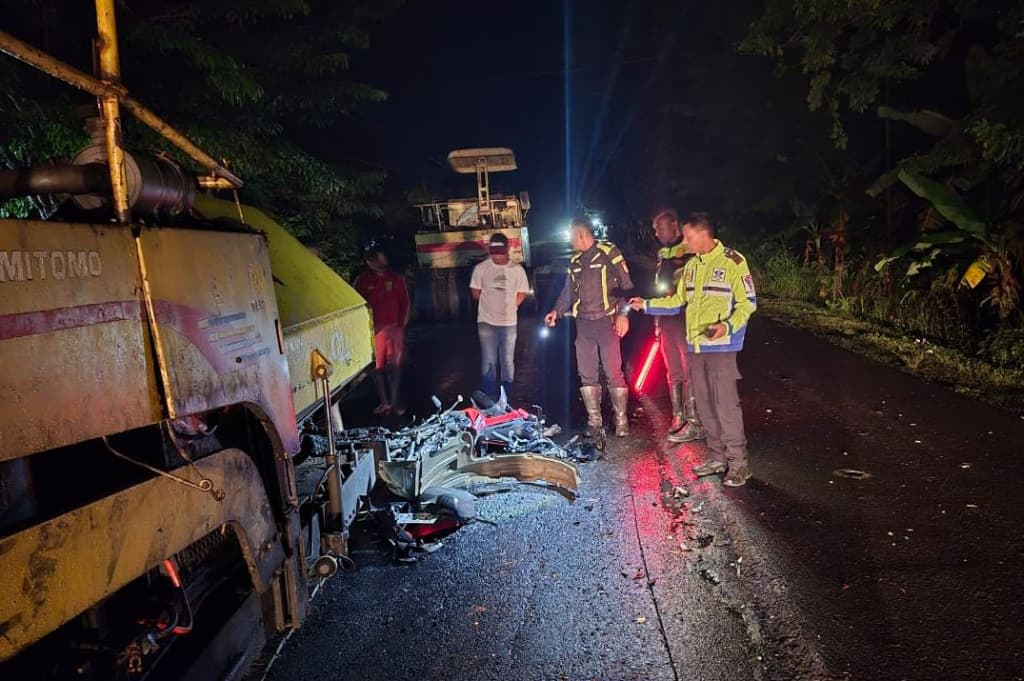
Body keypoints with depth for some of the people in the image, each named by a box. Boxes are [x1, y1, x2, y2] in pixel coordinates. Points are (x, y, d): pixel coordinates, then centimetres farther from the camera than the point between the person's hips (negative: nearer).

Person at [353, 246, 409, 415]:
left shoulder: (395, 278, 5)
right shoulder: (362, 281, 0)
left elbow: (404, 302, 8)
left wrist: (402, 324, 3)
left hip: (394, 328, 0)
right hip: (373, 330, 0)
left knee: (394, 366, 1)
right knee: (377, 366, 3)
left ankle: (394, 402, 7)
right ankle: (384, 401, 13)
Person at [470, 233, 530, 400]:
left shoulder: (517, 269, -4)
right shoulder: (481, 268, -5)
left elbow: (522, 293, 5)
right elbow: (475, 292, 4)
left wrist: (510, 306, -3)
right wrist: (489, 303, 1)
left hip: (509, 322, 1)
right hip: (486, 322, -1)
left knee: (507, 361, 9)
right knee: (489, 362, 5)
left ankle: (506, 399, 22)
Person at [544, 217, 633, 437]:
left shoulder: (609, 252, -4)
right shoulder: (574, 261, 15)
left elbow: (626, 285, -7)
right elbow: (568, 291, 24)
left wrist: (623, 314, -14)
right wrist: (557, 311, 10)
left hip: (606, 321, -6)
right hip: (583, 323, 6)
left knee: (613, 373, -6)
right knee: (587, 375, 6)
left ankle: (621, 421, 4)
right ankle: (594, 421, 14)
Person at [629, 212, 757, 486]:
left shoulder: (732, 262, -9)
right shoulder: (692, 265, 13)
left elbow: (748, 302, -8)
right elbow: (677, 301, 20)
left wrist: (727, 326, -22)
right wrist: (646, 305, 13)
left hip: (721, 346, -7)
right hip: (695, 345, 7)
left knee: (726, 404, -8)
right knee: (705, 404, 11)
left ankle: (738, 462, 2)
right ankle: (717, 457, 23)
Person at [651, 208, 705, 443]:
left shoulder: (690, 250, -9)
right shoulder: (663, 254, 17)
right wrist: (657, 322, 21)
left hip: (685, 319, -8)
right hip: (666, 319, 8)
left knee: (689, 372, -5)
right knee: (673, 373, 13)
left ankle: (695, 423, 0)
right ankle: (678, 417, 22)